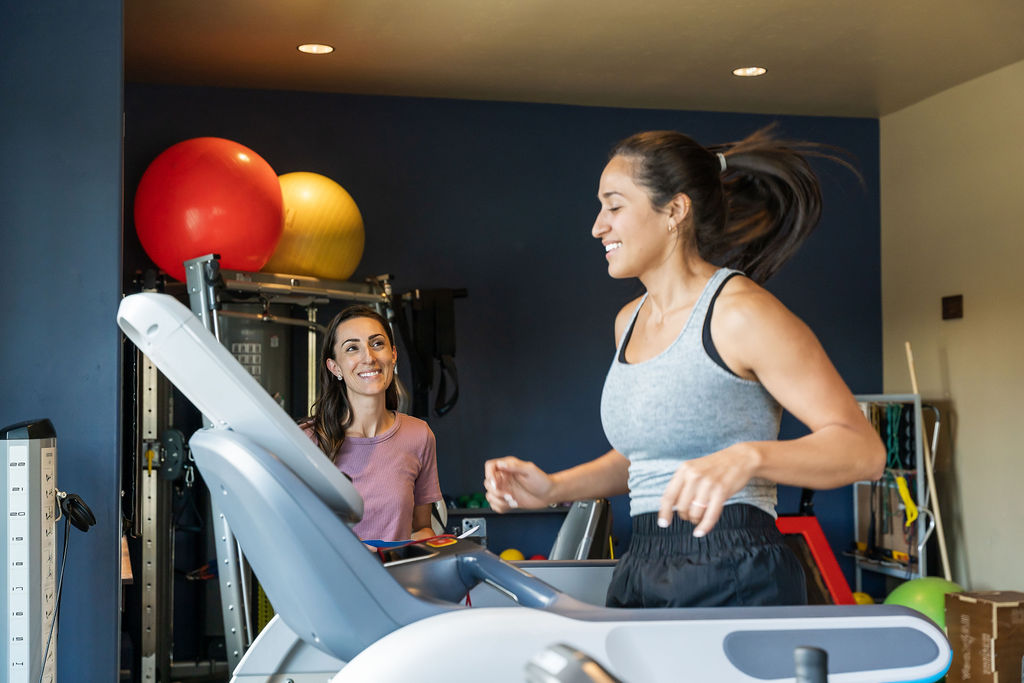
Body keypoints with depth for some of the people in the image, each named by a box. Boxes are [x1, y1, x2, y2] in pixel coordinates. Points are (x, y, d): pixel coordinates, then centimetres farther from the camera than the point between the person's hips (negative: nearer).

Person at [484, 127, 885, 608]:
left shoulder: (739, 312, -11)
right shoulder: (629, 320, 15)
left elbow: (863, 450, -15)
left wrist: (745, 457, -32)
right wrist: (554, 488, 11)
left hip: (734, 582, -7)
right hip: (639, 574, 8)